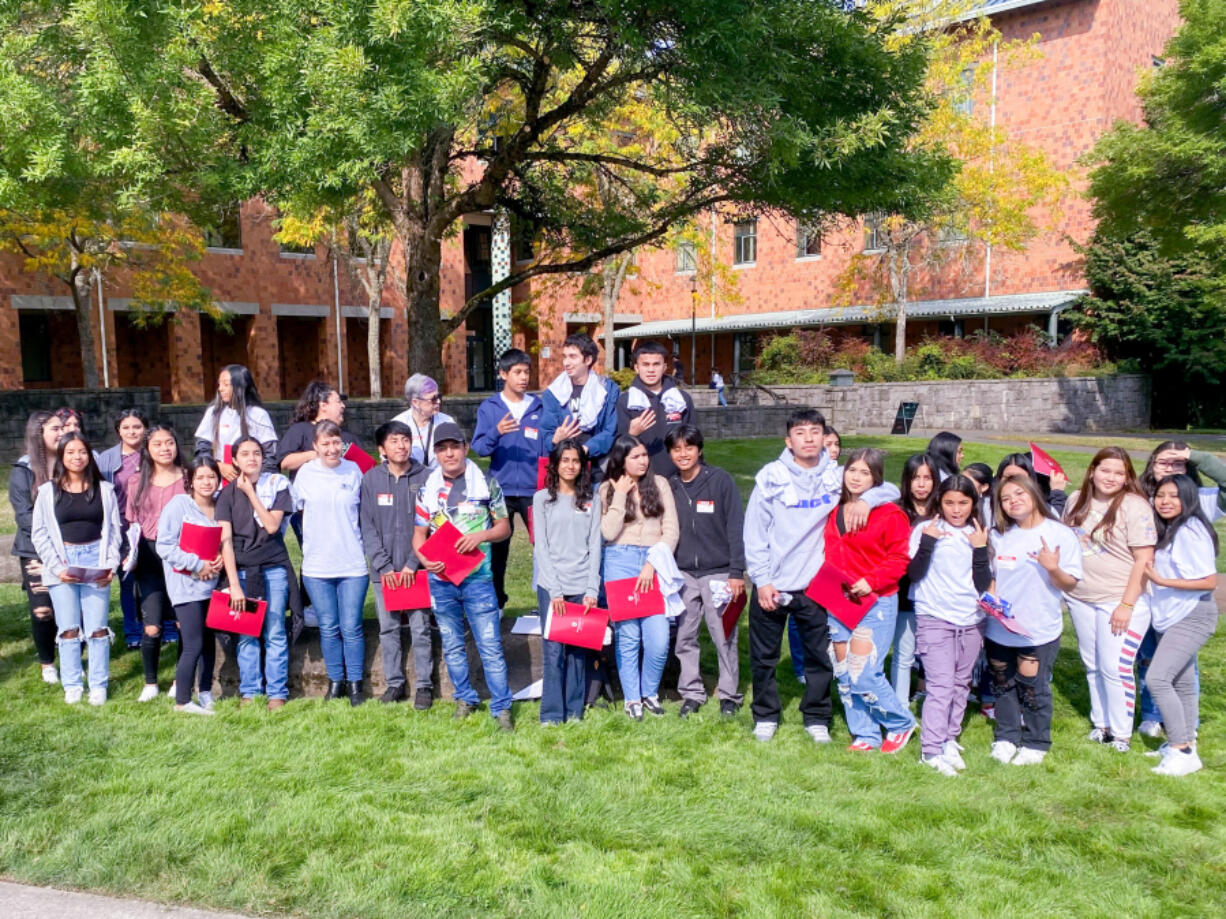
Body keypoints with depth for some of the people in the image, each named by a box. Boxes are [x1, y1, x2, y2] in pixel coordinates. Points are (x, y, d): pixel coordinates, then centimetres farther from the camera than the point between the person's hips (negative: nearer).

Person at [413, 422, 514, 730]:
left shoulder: (486, 484, -1)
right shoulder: (427, 488, 5)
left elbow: (504, 527, 3)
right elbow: (419, 534, 8)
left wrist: (481, 535, -16)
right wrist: (424, 559, -12)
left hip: (478, 578, -3)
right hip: (441, 579, 3)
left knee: (490, 646, -2)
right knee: (452, 646, 15)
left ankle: (501, 707, 8)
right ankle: (465, 699, 31)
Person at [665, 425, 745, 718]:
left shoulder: (720, 480, -4)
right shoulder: (669, 486, 6)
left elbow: (736, 527, -6)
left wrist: (737, 572, -10)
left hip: (718, 571, -3)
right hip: (682, 574, 4)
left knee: (724, 636, 2)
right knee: (685, 637, 7)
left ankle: (729, 694, 16)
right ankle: (691, 692, 20)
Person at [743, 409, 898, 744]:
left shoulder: (836, 477, 2)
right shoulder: (771, 477, -4)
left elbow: (891, 490, 6)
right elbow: (754, 533, -3)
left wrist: (866, 498, -15)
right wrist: (762, 579, -9)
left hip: (816, 586, 1)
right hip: (771, 585, -1)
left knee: (820, 656, 9)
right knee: (764, 657, 10)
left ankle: (817, 718, 28)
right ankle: (765, 716, 29)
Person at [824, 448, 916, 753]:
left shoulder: (890, 514, -9)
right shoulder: (834, 511, 9)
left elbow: (900, 559, -8)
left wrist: (871, 581, -19)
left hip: (876, 602, -6)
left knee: (864, 675, -9)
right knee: (844, 675, 9)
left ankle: (901, 724, 17)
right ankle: (865, 736, 24)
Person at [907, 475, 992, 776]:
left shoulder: (978, 535, 7)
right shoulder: (926, 529, -3)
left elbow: (983, 585, 2)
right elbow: (914, 574, -10)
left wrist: (980, 548, -9)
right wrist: (927, 540, -18)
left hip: (971, 621, 4)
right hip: (934, 619, -4)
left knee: (961, 684, 11)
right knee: (940, 685, -9)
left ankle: (950, 740, 24)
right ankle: (931, 750, -3)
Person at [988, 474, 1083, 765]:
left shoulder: (1060, 535, -8)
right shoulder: (999, 536, 6)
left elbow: (1069, 585, -7)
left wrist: (1053, 568, -27)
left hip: (1039, 631, -4)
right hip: (1000, 629, 4)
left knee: (1033, 689, 4)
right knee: (1003, 686, 13)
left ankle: (1035, 743, 23)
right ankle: (1005, 738, 29)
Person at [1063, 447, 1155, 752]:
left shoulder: (1135, 506, -12)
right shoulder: (1076, 500, 6)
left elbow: (1144, 560, -14)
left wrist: (1127, 605, -16)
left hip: (1120, 601, -5)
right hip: (1081, 599, 6)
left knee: (1115, 668, -4)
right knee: (1093, 666, 14)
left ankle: (1121, 733, 12)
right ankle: (1100, 723, 29)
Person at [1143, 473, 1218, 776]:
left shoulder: (1190, 531, -17)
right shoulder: (1168, 531, 11)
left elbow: (1209, 581, -19)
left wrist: (1161, 580, -21)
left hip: (1192, 617, -9)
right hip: (1173, 617, 9)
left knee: (1158, 678, -17)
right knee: (1182, 684, 15)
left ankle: (1182, 751, -10)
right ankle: (1186, 745, 24)